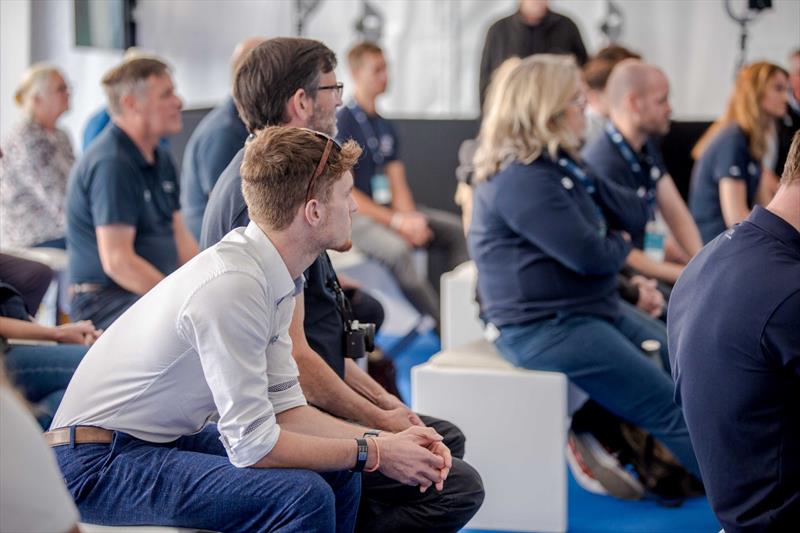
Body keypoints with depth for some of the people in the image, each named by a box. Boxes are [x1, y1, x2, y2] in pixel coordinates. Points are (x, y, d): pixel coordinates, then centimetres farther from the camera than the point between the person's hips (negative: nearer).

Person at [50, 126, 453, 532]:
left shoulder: (272, 275, 1)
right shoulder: (231, 285, -27)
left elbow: (284, 407, 5)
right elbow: (252, 444, -25)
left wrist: (381, 440, -6)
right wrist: (373, 453, -17)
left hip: (170, 439, 9)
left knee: (339, 476, 5)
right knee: (304, 495, -24)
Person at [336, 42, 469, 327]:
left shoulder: (385, 127, 13)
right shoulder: (341, 122, -10)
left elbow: (397, 184, 9)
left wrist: (410, 217, -14)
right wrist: (396, 221, -19)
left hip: (387, 209, 8)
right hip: (354, 216, -8)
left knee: (455, 229, -5)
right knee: (397, 249, -35)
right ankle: (442, 324, -26)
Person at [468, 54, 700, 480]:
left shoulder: (558, 165, 10)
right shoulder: (522, 180, -21)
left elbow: (635, 215, 6)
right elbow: (590, 255, -24)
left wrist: (584, 179, -8)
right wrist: (621, 243, -2)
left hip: (593, 308, 11)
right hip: (544, 329, -11)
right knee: (671, 408, -12)